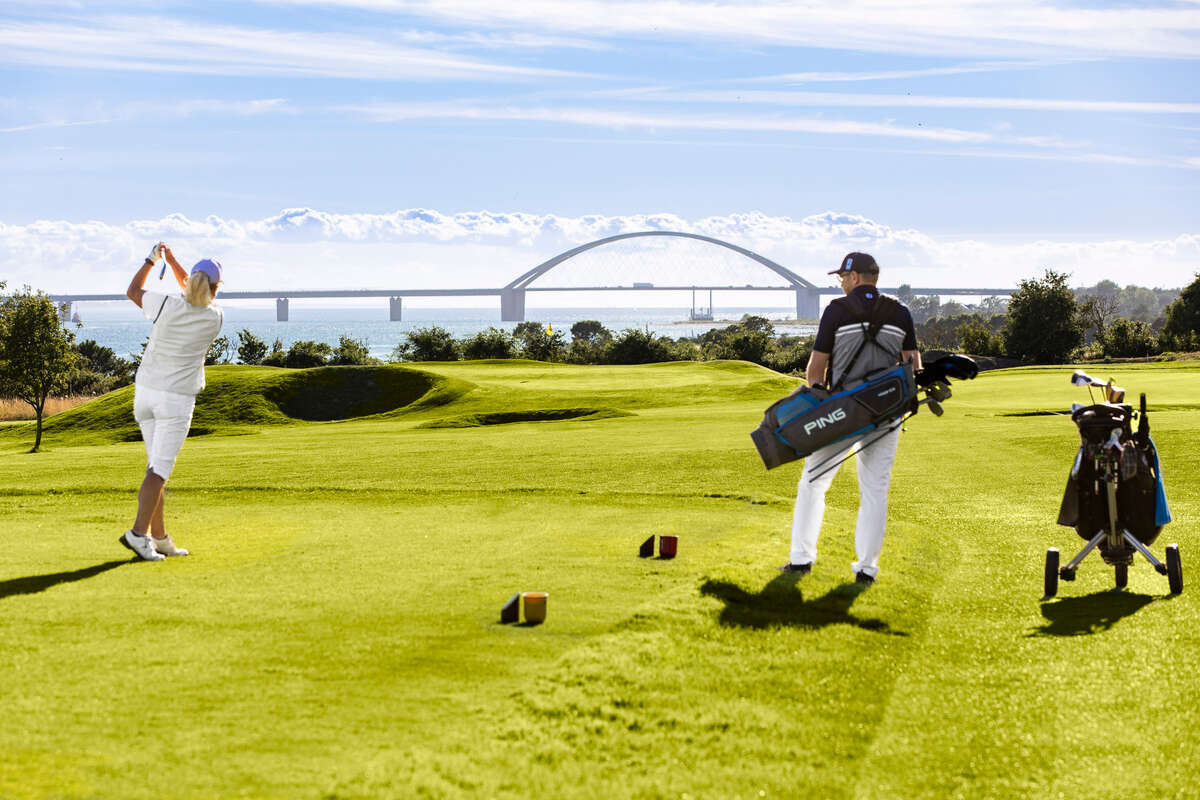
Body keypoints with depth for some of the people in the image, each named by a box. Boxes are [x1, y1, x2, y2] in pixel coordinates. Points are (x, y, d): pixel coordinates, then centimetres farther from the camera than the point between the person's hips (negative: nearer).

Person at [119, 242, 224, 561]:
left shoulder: (167, 305, -8)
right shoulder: (215, 319, -7)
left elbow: (133, 290, 11)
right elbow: (199, 297, 14)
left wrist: (152, 259, 20)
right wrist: (171, 260, 20)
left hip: (145, 391, 4)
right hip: (176, 399, -4)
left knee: (157, 465, 12)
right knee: (160, 469, -6)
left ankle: (159, 537, 14)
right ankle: (139, 532, -21)